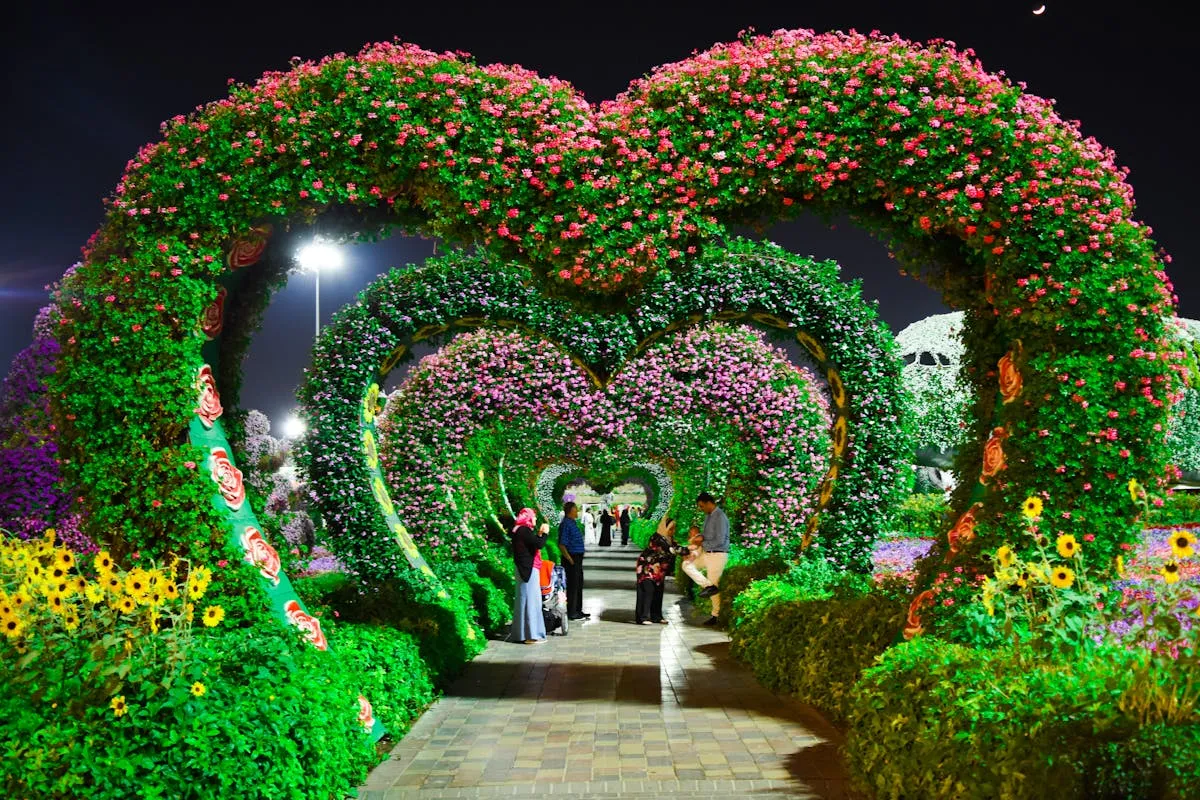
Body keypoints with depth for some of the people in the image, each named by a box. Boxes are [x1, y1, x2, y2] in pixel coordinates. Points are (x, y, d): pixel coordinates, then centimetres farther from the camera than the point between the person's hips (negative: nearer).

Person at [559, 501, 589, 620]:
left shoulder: (573, 522, 15)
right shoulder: (566, 524, -15)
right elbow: (561, 545, -19)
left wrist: (578, 559, 18)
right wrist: (570, 560, -19)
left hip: (578, 558, 10)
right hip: (572, 558, -10)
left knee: (579, 585, 16)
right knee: (572, 585, -4)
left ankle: (578, 610, 25)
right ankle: (571, 612, 3)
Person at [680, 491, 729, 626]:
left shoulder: (720, 517, -19)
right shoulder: (708, 516, 9)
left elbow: (720, 541, -22)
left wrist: (703, 543, -12)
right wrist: (700, 536, 1)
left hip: (718, 554, -10)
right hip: (707, 553, 10)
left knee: (715, 584, -3)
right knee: (687, 565, 9)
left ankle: (716, 615, 7)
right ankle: (708, 586, -2)